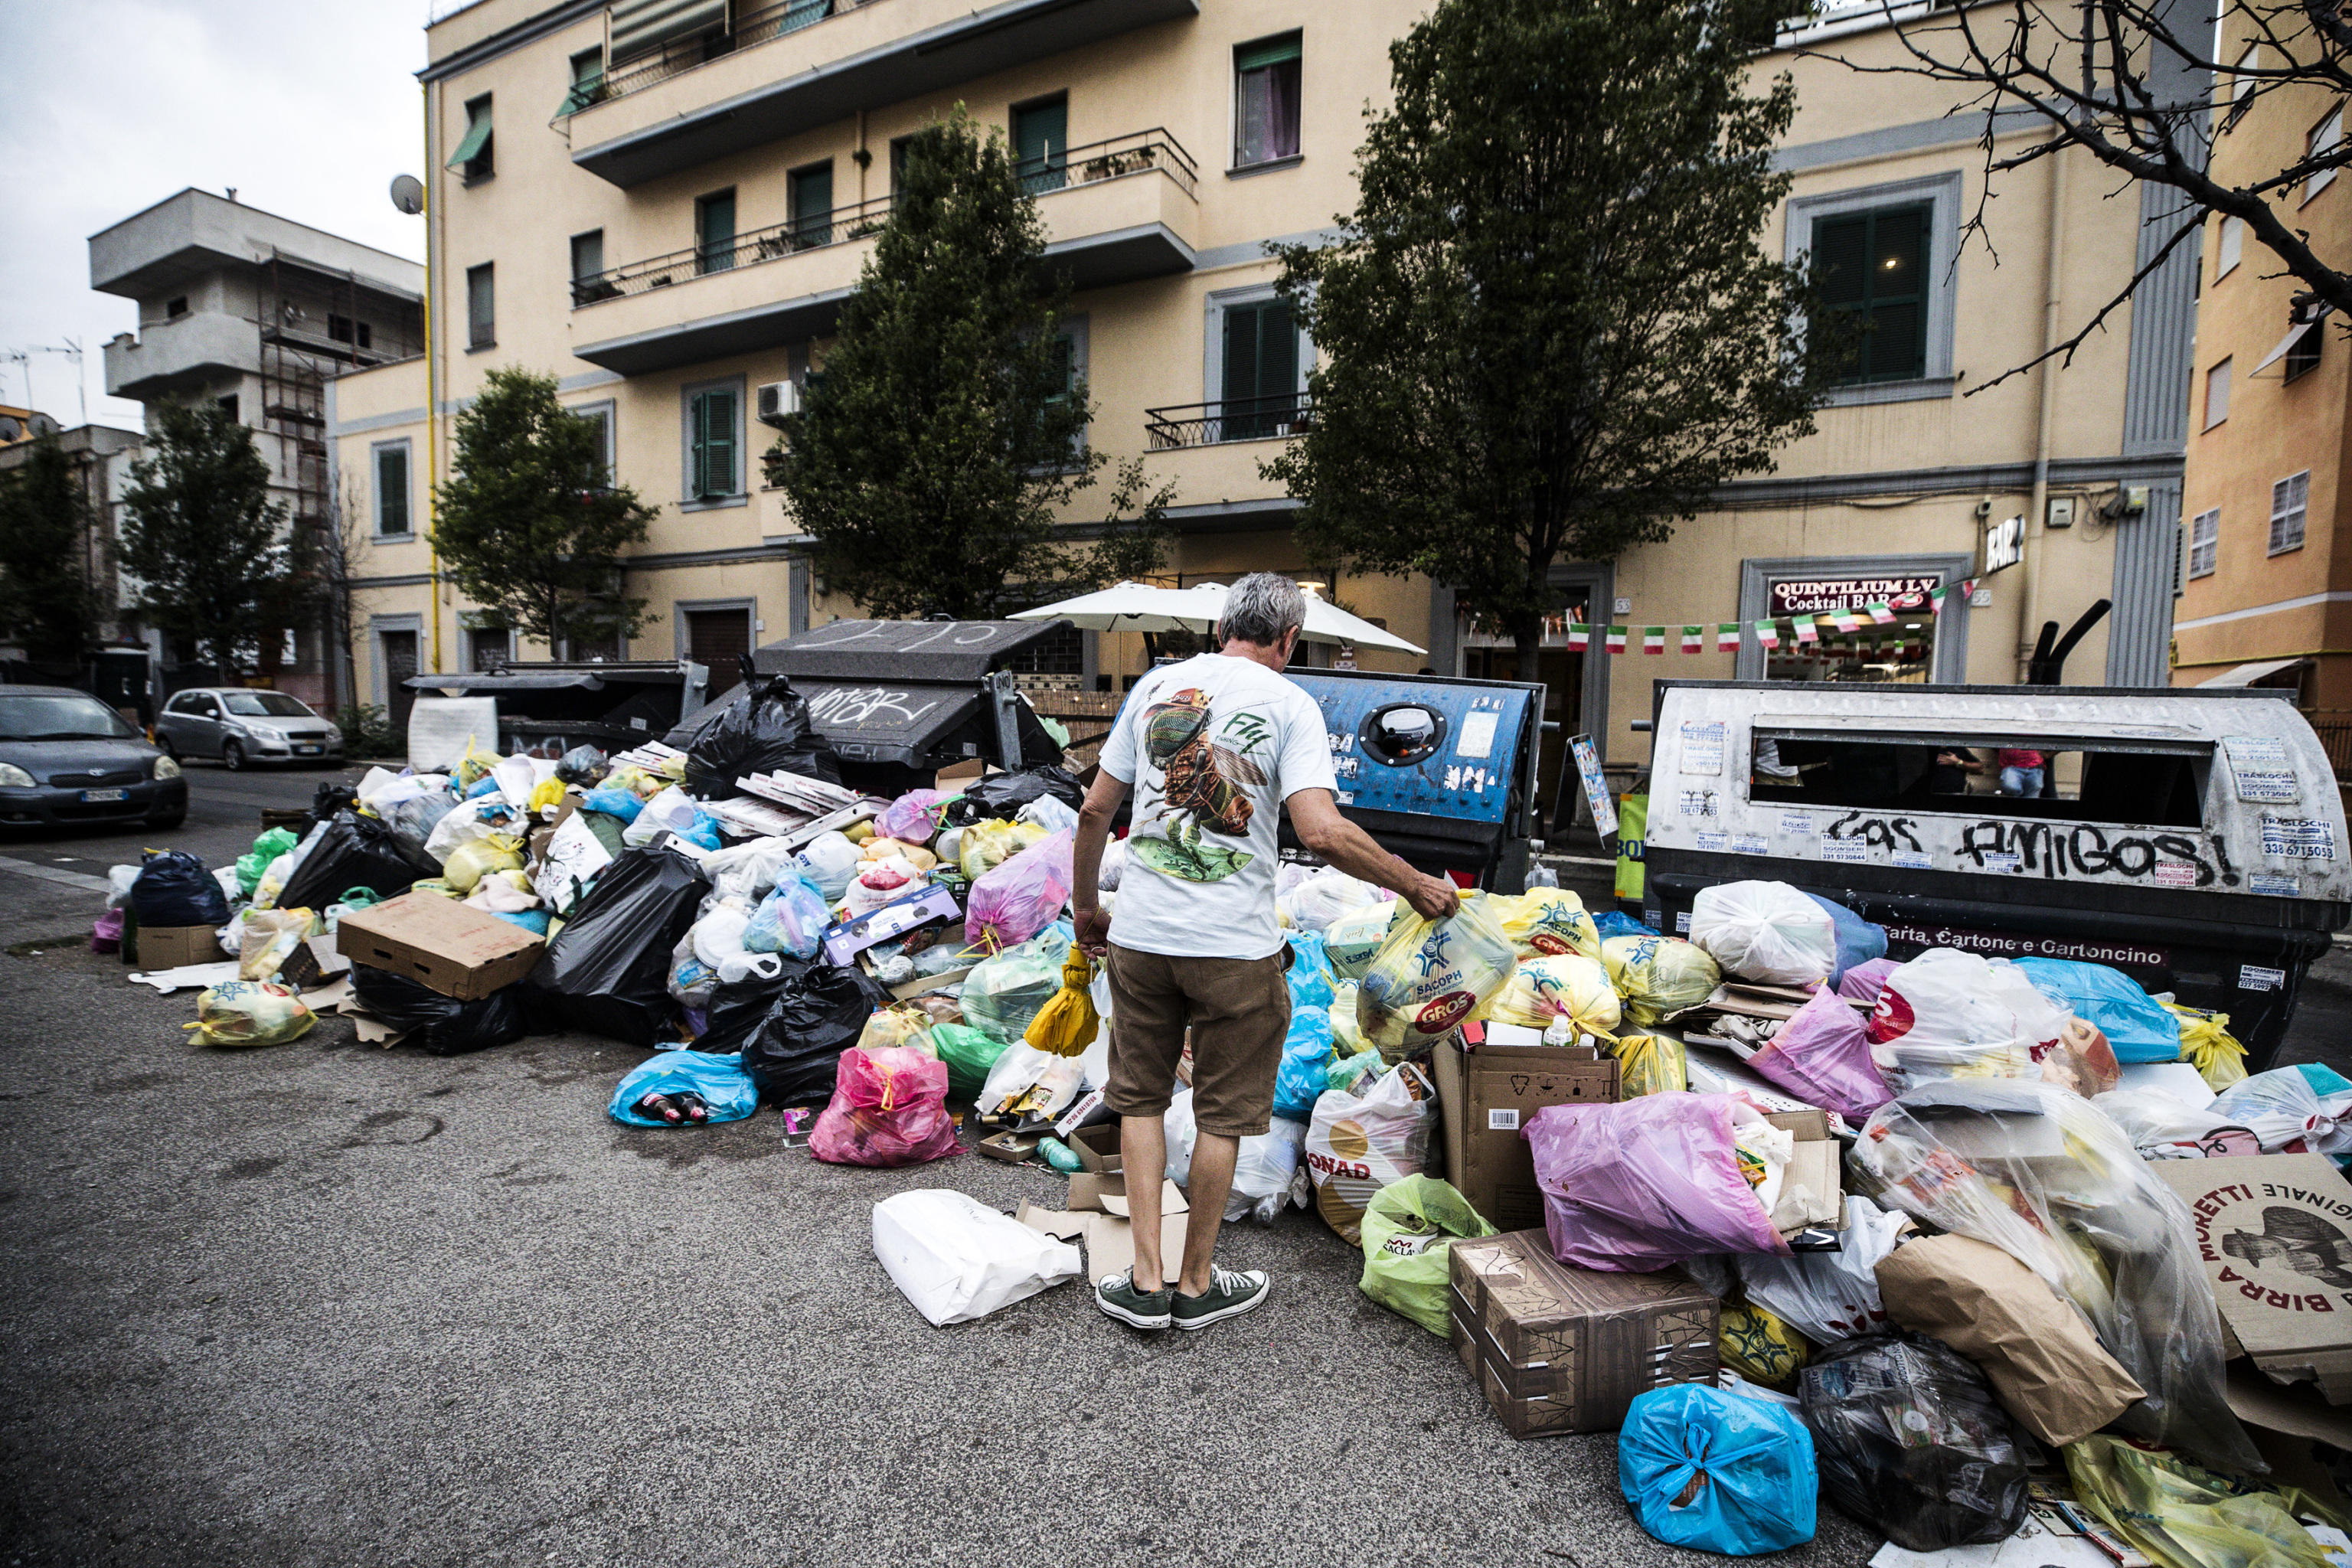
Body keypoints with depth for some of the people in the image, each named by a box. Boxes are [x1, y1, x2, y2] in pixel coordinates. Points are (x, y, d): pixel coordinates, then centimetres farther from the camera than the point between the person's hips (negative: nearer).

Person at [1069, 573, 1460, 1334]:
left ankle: (1147, 1281, 24)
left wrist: (1086, 909, 17)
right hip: (1233, 945, -3)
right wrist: (1418, 886, -6)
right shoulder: (1289, 703, -6)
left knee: (1141, 1099, 19)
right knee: (1221, 1115, 14)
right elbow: (1323, 832, -19)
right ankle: (1196, 1285, 29)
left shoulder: (1155, 684, 6)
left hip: (1139, 932, 4)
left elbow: (1094, 812, 5)